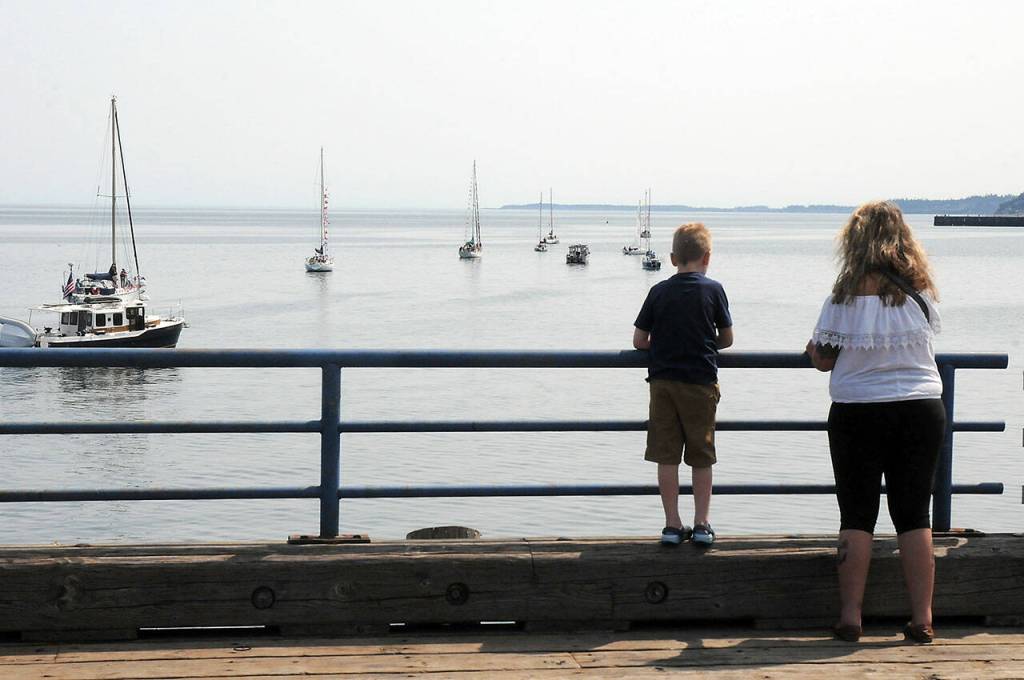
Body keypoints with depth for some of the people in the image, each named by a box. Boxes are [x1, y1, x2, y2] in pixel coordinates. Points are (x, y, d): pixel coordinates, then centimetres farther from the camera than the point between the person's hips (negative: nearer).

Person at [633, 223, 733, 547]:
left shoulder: (659, 292, 2)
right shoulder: (713, 290, -2)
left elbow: (638, 341, 4)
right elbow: (727, 339, 4)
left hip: (662, 380, 1)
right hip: (700, 382, -1)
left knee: (666, 457, 5)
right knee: (701, 457, 8)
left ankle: (673, 524, 6)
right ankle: (702, 524, 9)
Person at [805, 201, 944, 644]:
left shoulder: (844, 297, -9)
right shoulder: (922, 293, -1)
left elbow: (822, 361, -2)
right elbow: (927, 337, 11)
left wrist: (814, 349, 20)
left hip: (858, 413, -2)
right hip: (922, 411, 2)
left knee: (857, 516, 6)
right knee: (914, 516, 7)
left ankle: (850, 617, 4)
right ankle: (922, 619, 7)